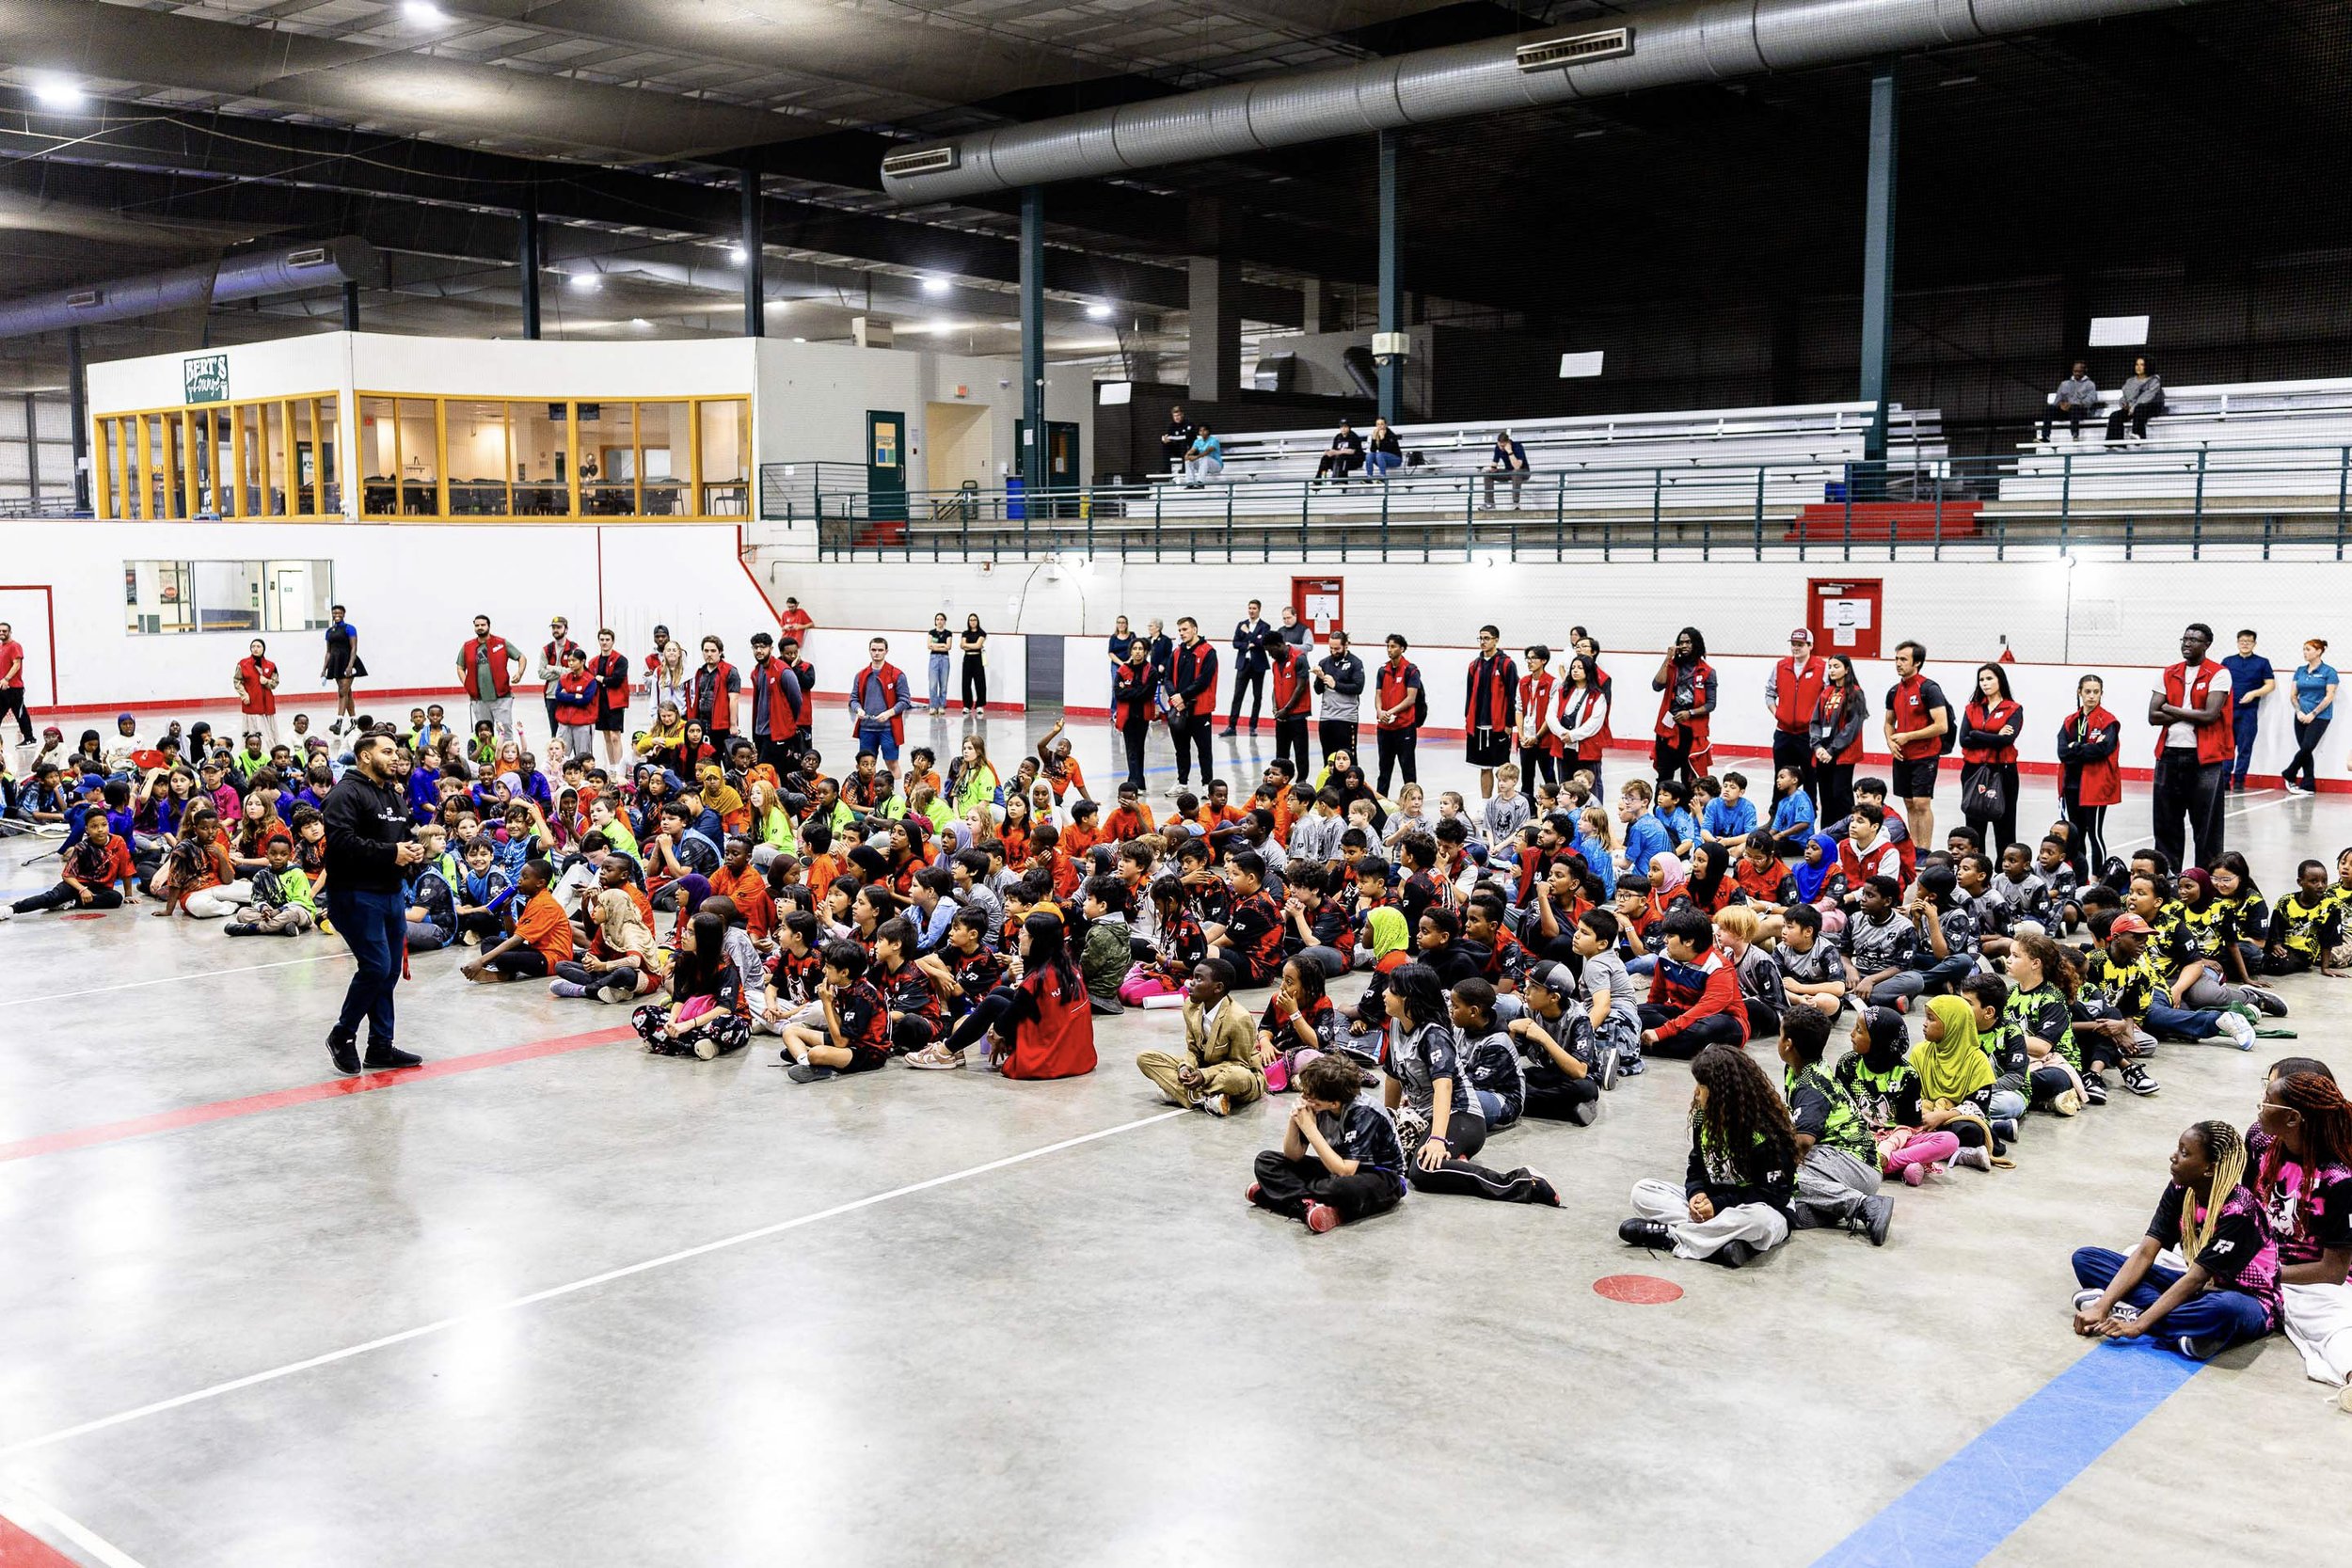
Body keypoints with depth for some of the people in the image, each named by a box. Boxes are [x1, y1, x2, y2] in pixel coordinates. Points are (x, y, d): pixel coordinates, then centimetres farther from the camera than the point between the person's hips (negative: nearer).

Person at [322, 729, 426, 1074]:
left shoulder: (396, 795, 18)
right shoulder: (347, 793, -12)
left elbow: (405, 835, 28)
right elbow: (341, 841, -25)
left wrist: (415, 850, 5)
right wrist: (390, 853, -22)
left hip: (391, 893, 9)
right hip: (356, 894, -9)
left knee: (390, 971, 10)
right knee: (376, 968, -12)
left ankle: (381, 1046, 19)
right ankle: (342, 1035, 8)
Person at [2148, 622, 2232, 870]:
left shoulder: (2218, 674, -3)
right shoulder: (2169, 675, 12)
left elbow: (2211, 715, -15)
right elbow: (2153, 716, 3)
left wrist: (2172, 710, -6)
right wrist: (2191, 715, -8)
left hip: (2205, 758, -5)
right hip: (2169, 754, 5)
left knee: (2207, 825, 1)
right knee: (2166, 822, 10)